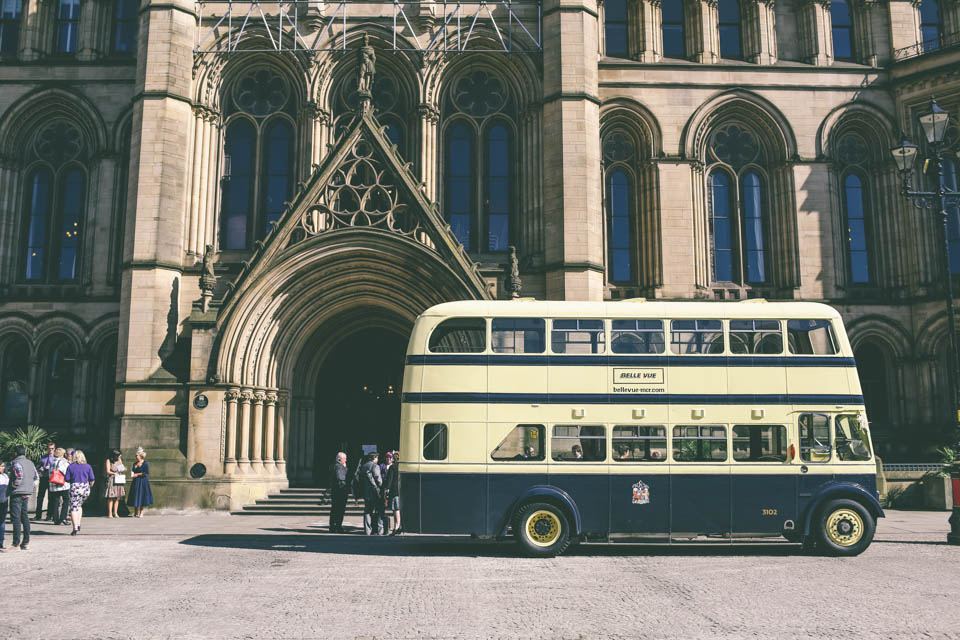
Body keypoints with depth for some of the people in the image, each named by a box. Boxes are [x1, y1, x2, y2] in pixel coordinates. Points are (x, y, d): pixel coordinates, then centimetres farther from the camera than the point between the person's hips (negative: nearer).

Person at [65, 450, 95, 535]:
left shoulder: (70, 466, 2)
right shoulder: (88, 466, 5)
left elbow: (67, 479, 1)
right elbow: (92, 480, 3)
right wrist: (90, 486, 22)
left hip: (75, 487, -3)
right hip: (85, 488, 3)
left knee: (74, 508, 2)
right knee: (79, 506, 22)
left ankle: (75, 528, -7)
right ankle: (78, 524, 12)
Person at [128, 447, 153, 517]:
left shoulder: (145, 464, -8)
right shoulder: (135, 464, 12)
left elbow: (146, 473, -13)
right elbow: (133, 472, 19)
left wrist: (137, 474, -13)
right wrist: (132, 475, -4)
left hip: (142, 482, -6)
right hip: (136, 482, 6)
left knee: (142, 497, -4)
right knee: (135, 497, 5)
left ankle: (141, 513, 3)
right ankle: (136, 513, 12)